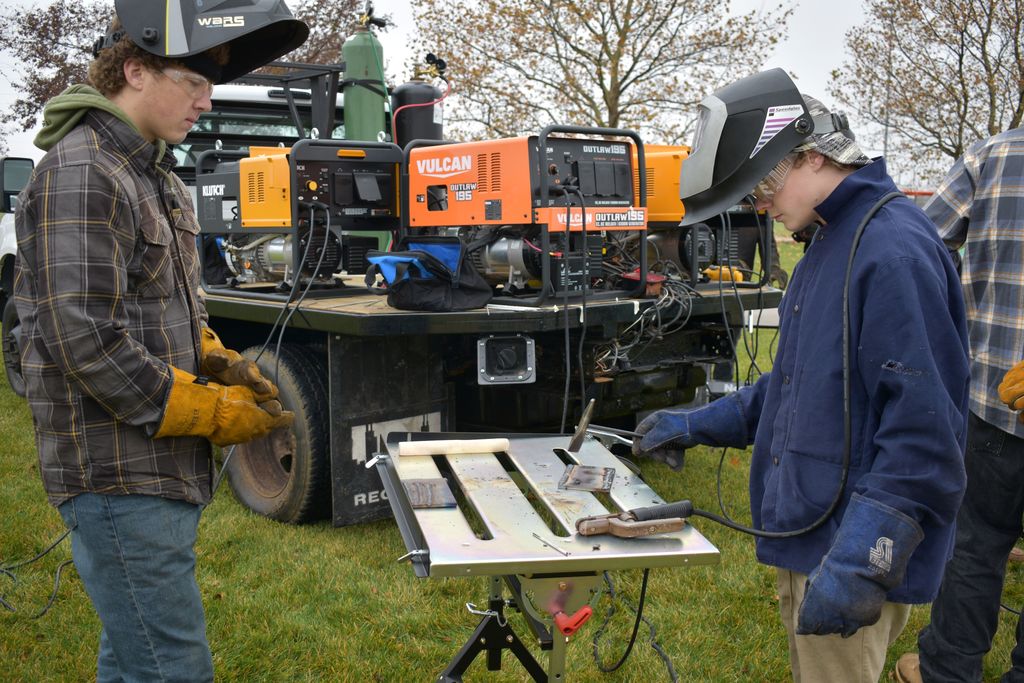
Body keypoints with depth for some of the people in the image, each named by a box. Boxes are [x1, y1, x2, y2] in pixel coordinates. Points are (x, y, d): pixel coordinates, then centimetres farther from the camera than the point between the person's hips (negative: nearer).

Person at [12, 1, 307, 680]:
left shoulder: (153, 172, 15)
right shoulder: (81, 173, -16)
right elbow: (84, 340, -23)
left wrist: (218, 361, 4)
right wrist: (213, 412, -17)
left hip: (162, 468, 10)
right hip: (118, 474, -10)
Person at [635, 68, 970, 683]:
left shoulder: (895, 250, -20)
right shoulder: (830, 246, 12)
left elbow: (925, 429, -25)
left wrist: (861, 562, -28)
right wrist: (698, 425, 16)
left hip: (853, 556, -10)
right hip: (805, 539, 10)